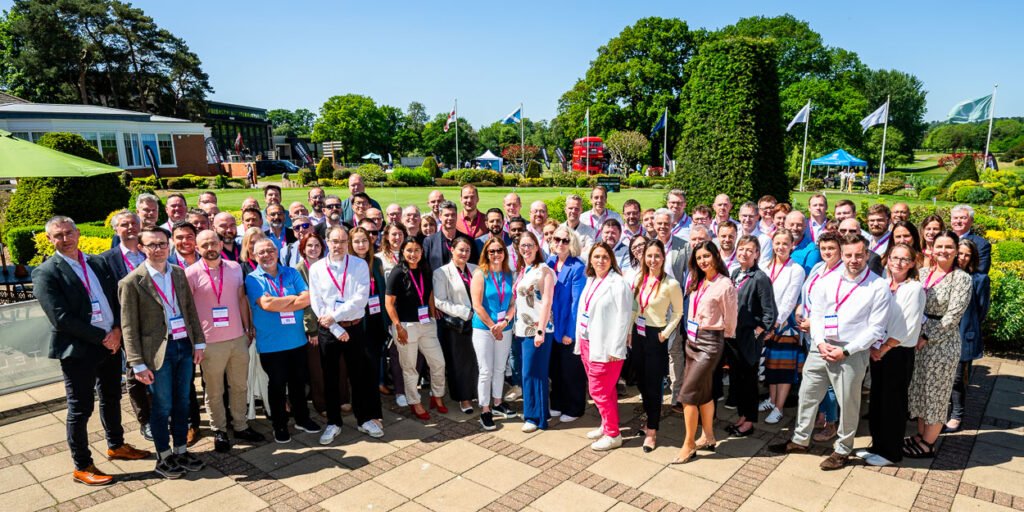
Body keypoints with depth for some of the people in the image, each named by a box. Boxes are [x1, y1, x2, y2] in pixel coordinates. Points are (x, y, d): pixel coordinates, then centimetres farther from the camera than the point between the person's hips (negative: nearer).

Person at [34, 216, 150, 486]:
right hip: (78, 351, -6)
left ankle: (116, 445, 39)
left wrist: (117, 330, -8)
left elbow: (117, 298, 8)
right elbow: (61, 318, -17)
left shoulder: (98, 262, 8)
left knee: (112, 398, 20)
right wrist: (102, 337, -17)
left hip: (111, 343, 6)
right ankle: (82, 467, 20)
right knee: (80, 410, 6)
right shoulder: (45, 273, -9)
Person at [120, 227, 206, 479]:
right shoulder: (131, 282, -10)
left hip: (185, 346, 5)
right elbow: (129, 327, -9)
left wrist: (199, 342, 6)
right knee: (162, 407, 8)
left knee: (182, 403, 15)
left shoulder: (178, 273, 6)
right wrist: (138, 364, -11)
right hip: (159, 352, -5)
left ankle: (181, 451, 31)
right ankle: (164, 457, 26)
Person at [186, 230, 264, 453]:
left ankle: (240, 426, 30)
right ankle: (219, 431, 25)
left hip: (238, 338, 4)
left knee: (240, 386, 15)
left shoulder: (235, 267, 4)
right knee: (214, 391, 9)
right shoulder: (191, 273, -7)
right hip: (210, 342, -4)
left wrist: (247, 328, 9)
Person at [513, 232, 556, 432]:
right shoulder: (521, 270, 13)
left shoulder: (544, 270, -10)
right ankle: (530, 410, 26)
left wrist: (541, 330, -19)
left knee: (533, 373, -2)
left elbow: (546, 302, -15)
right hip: (522, 329, 7)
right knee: (527, 372, 12)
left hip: (537, 329, -7)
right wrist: (516, 326, 11)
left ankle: (536, 417, 11)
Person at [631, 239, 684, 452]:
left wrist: (665, 333, -10)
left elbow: (678, 312, -6)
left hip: (656, 336, -6)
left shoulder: (671, 284, -16)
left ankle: (652, 430, 16)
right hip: (637, 333, 6)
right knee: (641, 380, 15)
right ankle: (651, 417, 36)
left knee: (653, 384, 3)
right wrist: (629, 332, 7)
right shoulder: (639, 279, 1)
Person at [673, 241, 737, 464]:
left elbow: (730, 320, -4)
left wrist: (722, 336, 7)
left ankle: (689, 445, 5)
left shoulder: (725, 285, -13)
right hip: (693, 340, 7)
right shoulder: (697, 282, 7)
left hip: (710, 342, -7)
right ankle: (708, 437, 31)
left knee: (687, 394, -8)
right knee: (702, 391, 17)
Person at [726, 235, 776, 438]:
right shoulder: (735, 274, 7)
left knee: (748, 379, 7)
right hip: (731, 335, 7)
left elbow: (769, 313, -14)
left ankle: (749, 421, 22)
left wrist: (756, 333, -11)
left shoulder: (760, 278, -15)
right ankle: (741, 416, 31)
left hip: (749, 338, -6)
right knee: (735, 376, 15)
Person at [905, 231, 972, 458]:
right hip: (918, 340, 5)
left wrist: (927, 338, -16)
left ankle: (927, 444, 19)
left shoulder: (961, 278, -10)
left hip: (942, 343, -5)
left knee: (935, 393, 6)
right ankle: (920, 434, 30)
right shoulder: (923, 272, 5)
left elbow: (953, 316, -15)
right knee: (919, 389, 15)